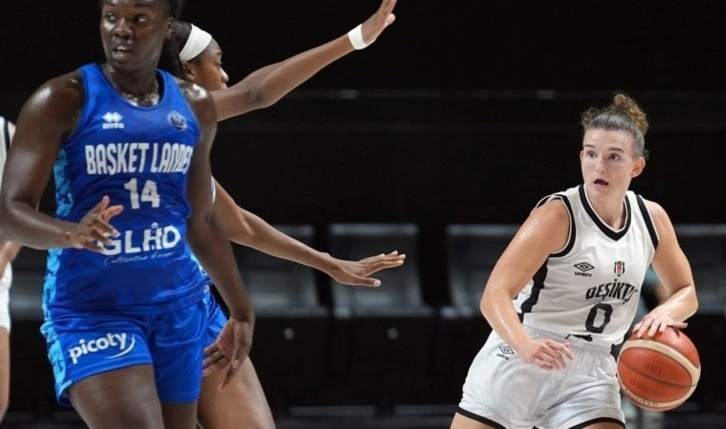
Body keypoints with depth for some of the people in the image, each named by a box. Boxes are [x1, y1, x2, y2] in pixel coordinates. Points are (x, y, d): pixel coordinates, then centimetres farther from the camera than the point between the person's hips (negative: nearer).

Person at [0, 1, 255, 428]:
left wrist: (242, 310, 22)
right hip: (91, 308, -6)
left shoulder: (194, 107, 9)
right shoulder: (63, 100, -8)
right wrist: (73, 234, -35)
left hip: (178, 306, 6)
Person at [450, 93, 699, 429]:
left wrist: (664, 313, -8)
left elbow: (686, 293, 17)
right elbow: (495, 294, -23)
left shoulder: (651, 219, 2)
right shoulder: (559, 216, -15)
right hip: (517, 365, -4)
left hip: (588, 375, 4)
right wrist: (525, 345, -43)